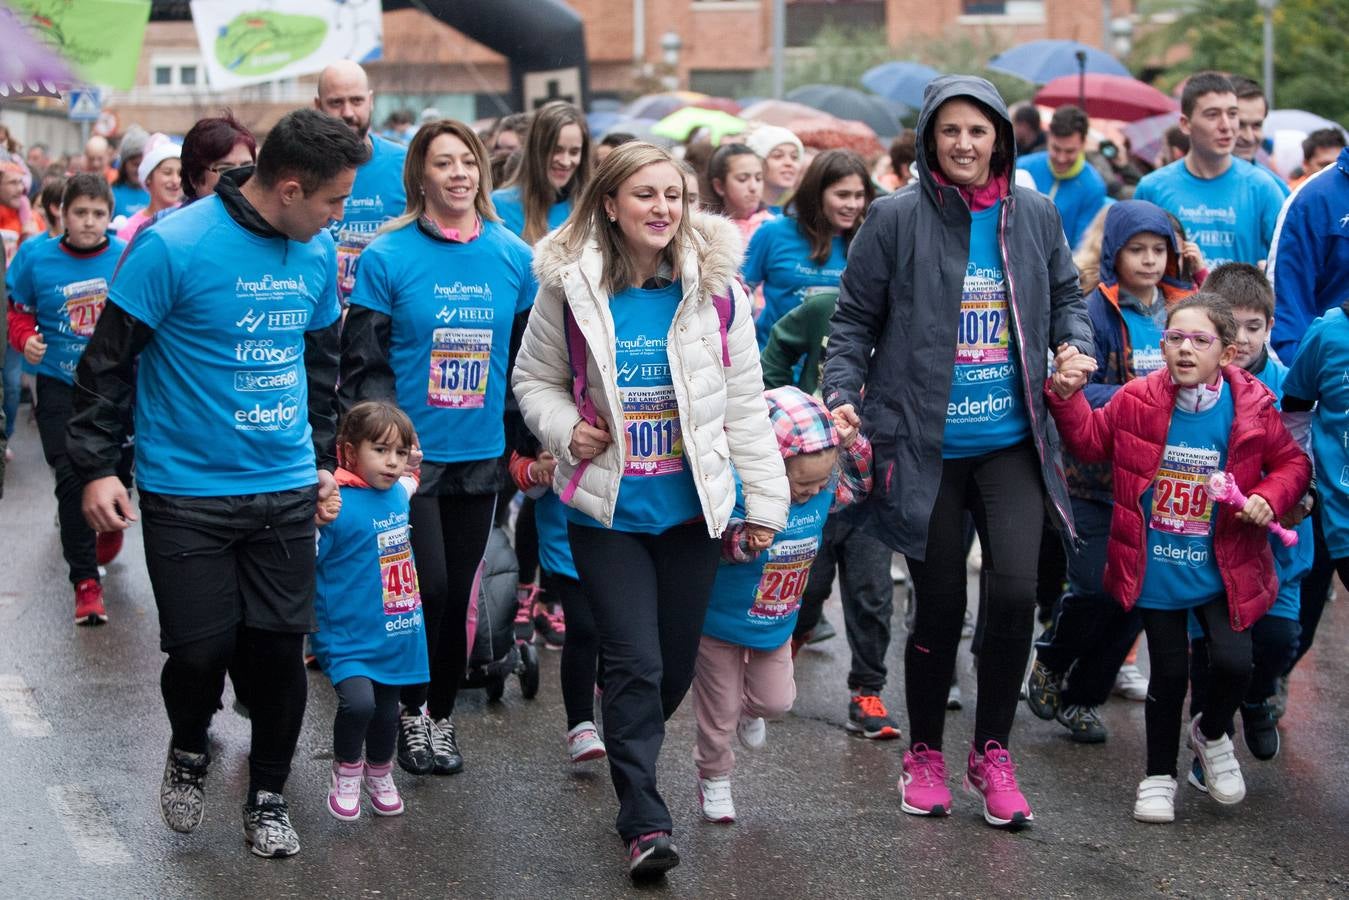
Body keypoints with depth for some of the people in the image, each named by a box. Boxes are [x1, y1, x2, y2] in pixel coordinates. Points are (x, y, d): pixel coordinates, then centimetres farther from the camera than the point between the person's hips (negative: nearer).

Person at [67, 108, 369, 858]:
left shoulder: (317, 254, 4)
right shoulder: (173, 246, -14)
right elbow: (110, 360, -8)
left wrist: (325, 458, 18)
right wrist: (97, 466, -10)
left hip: (285, 488, 5)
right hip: (187, 491, -4)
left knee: (279, 649, 5)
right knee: (202, 650, -4)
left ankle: (268, 796, 24)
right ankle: (191, 751, 28)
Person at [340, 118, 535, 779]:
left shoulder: (513, 257, 4)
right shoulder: (387, 257, -7)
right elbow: (361, 363, -7)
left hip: (480, 456, 4)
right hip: (409, 454, -4)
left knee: (457, 595, 10)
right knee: (427, 588, -8)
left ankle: (441, 716, 25)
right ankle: (410, 712, 13)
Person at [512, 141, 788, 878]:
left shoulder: (715, 286, -4)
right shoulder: (569, 287, -5)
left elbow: (745, 402, 0)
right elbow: (535, 379, 8)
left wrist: (764, 500, 0)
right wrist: (565, 428, -12)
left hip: (690, 508, 2)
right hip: (607, 511, -2)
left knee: (677, 663, 11)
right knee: (635, 664, -8)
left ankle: (629, 755, 37)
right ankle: (644, 822, -2)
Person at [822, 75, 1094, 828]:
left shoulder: (1035, 215, 5)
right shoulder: (898, 219, -4)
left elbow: (1068, 296, 18)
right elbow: (856, 320, 2)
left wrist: (1075, 347, -1)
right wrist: (842, 395, -11)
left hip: (1011, 442, 2)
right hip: (924, 446, -2)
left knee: (1016, 588, -13)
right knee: (940, 606, 5)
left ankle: (993, 753, 8)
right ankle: (926, 756, 27)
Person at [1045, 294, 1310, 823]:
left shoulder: (1252, 408, -9)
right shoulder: (1136, 401, -9)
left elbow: (1291, 463, 4)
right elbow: (1091, 441, 7)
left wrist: (1270, 498, -14)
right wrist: (1067, 397, -8)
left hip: (1222, 570, 0)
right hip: (1156, 570, 0)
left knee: (1233, 662, -11)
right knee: (1169, 674, 5)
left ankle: (1211, 735, 24)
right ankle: (1159, 775, 26)